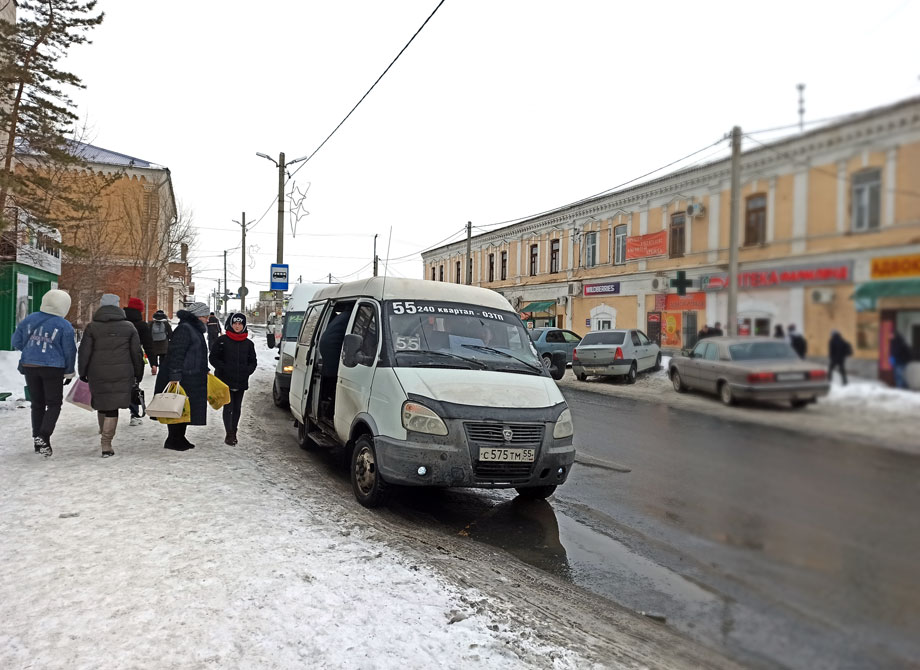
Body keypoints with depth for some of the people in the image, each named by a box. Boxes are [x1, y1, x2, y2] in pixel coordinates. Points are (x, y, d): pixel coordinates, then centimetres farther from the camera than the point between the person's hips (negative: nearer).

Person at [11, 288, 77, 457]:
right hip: (53, 369, -4)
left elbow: (16, 341, 8)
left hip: (29, 366, 4)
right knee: (54, 404, 5)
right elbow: (69, 351, -5)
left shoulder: (29, 319, 2)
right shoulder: (64, 326, -10)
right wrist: (69, 372, 5)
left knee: (37, 404, 14)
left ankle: (37, 440, 18)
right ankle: (43, 436, -12)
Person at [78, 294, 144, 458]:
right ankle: (106, 445, -3)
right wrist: (138, 374, 15)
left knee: (102, 404, 19)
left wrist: (83, 373, 12)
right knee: (113, 408, 1)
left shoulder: (92, 327, 0)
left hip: (98, 374, 1)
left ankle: (103, 435, 35)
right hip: (122, 375, -1)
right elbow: (137, 353, 5)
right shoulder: (129, 327, 2)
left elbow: (84, 353, 0)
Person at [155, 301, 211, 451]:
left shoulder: (195, 329, 17)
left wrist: (205, 371, 29)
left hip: (191, 379, 10)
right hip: (180, 379, -10)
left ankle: (180, 439, 24)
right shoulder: (184, 329, -16)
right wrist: (175, 377, -26)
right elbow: (176, 354, -22)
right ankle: (173, 441, 5)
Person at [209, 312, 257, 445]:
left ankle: (233, 433, 23)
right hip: (225, 381, -3)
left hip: (241, 382, 4)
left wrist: (247, 370, -4)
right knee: (228, 407, -7)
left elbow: (253, 361, 14)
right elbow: (213, 358, 0)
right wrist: (224, 368, -12)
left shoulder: (248, 343, 9)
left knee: (237, 408, 11)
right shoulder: (222, 341, 0)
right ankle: (229, 434, -3)